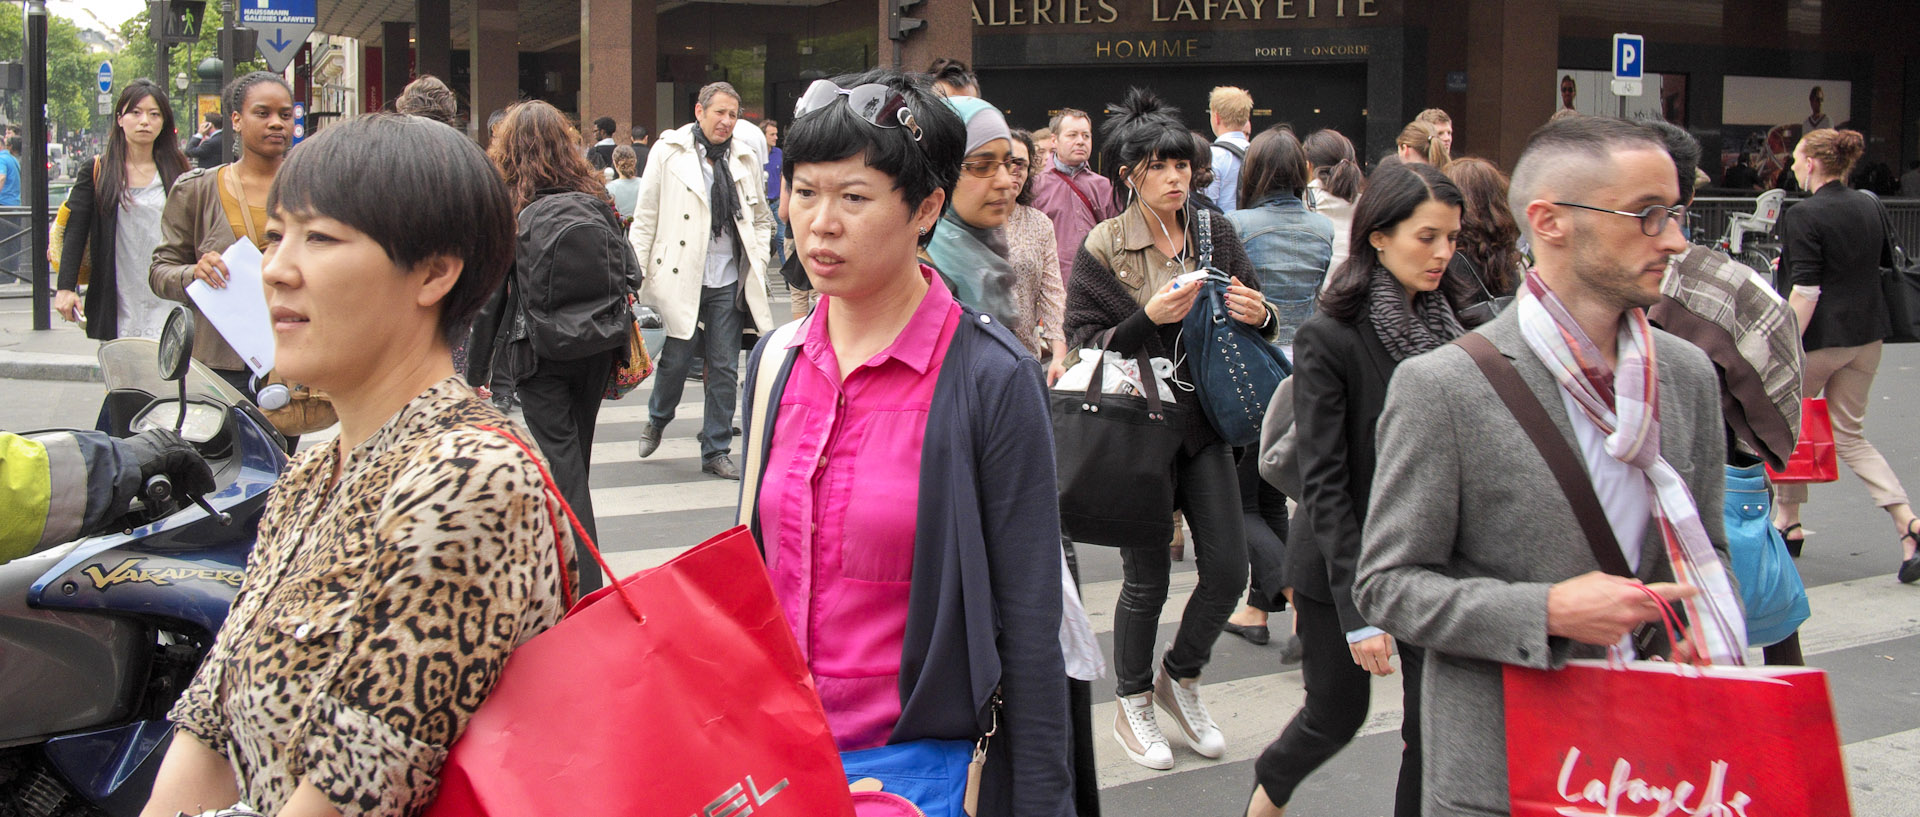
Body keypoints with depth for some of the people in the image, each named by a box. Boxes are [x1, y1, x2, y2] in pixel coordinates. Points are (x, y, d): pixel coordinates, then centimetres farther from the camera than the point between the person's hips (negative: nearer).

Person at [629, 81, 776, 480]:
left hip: (729, 282, 3)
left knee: (725, 370, 5)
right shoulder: (668, 152, -1)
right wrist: (636, 277, -5)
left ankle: (716, 451, 16)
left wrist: (757, 263, 6)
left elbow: (761, 219, 20)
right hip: (680, 278, -3)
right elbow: (645, 219, -1)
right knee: (676, 361, 3)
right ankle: (656, 421, 33)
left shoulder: (745, 160, 8)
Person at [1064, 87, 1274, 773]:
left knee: (1228, 570, 3)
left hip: (1205, 425, 4)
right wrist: (1150, 317, -24)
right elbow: (1082, 346, -10)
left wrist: (1259, 316, -12)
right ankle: (1133, 704, 25)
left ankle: (1180, 676, 29)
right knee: (1147, 578, 4)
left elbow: (1255, 320, 12)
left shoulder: (1216, 233, 4)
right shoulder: (1103, 248, -7)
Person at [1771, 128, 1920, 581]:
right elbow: (1882, 264, 17)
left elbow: (1806, 291, -20)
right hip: (1868, 334, 7)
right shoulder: (1869, 207, 6)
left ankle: (1788, 521, 23)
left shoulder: (1804, 215, -15)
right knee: (1850, 434, 13)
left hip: (1821, 336, -7)